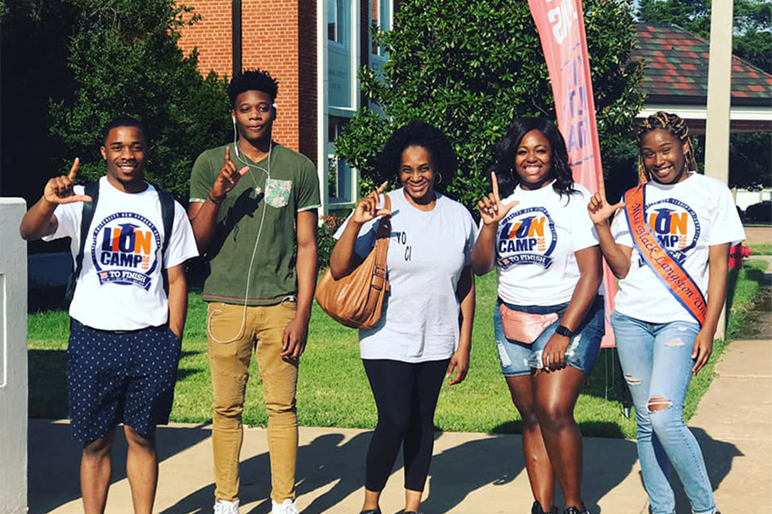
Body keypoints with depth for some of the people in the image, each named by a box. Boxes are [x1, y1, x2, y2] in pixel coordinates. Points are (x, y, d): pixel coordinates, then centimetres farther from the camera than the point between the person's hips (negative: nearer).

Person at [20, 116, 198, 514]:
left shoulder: (168, 209, 8)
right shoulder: (82, 200, 0)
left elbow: (176, 278, 11)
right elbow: (29, 232, -17)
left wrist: (173, 342, 3)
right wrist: (48, 202, -39)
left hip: (150, 339, 2)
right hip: (94, 337, -1)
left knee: (142, 436, 9)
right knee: (96, 441, 5)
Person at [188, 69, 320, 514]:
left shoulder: (299, 168, 6)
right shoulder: (210, 165, 6)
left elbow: (307, 245, 5)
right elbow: (197, 240, 3)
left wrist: (302, 315, -2)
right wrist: (216, 195, -15)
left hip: (280, 303, 0)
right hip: (226, 304, 0)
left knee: (283, 406, 0)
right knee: (227, 409, 4)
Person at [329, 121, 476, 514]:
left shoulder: (458, 216, 4)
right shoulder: (382, 210, -6)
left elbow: (466, 286, 9)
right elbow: (338, 270, -10)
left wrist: (464, 345, 7)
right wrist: (355, 223, -24)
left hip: (437, 343, 4)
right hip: (387, 339, -3)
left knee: (422, 421, 10)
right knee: (394, 420, -10)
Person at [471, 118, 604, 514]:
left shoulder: (574, 199, -5)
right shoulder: (503, 201, 9)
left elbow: (591, 273, -10)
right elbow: (480, 267, 7)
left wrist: (564, 332, -17)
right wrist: (489, 225, -11)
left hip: (569, 316, -5)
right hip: (512, 321, 5)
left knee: (554, 410, -18)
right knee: (531, 418, 6)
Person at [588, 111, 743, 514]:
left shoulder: (711, 193, 3)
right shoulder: (633, 202, 12)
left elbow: (718, 266, 0)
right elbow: (622, 268, 8)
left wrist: (708, 330, -7)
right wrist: (601, 225, -6)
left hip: (681, 319, -4)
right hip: (632, 318, 4)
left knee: (664, 415, -19)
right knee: (646, 421, 6)